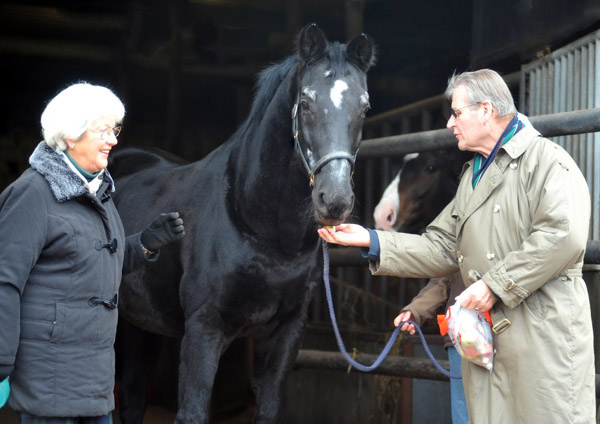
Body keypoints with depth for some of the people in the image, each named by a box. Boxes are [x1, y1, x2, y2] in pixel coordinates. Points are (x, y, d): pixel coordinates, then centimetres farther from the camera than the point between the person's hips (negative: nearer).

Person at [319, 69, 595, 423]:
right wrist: (371, 241, 10)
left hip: (543, 336, -8)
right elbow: (442, 248, 19)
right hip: (486, 338, 8)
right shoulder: (472, 175, 23)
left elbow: (563, 235, -21)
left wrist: (494, 286, -19)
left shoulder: (545, 159, -6)